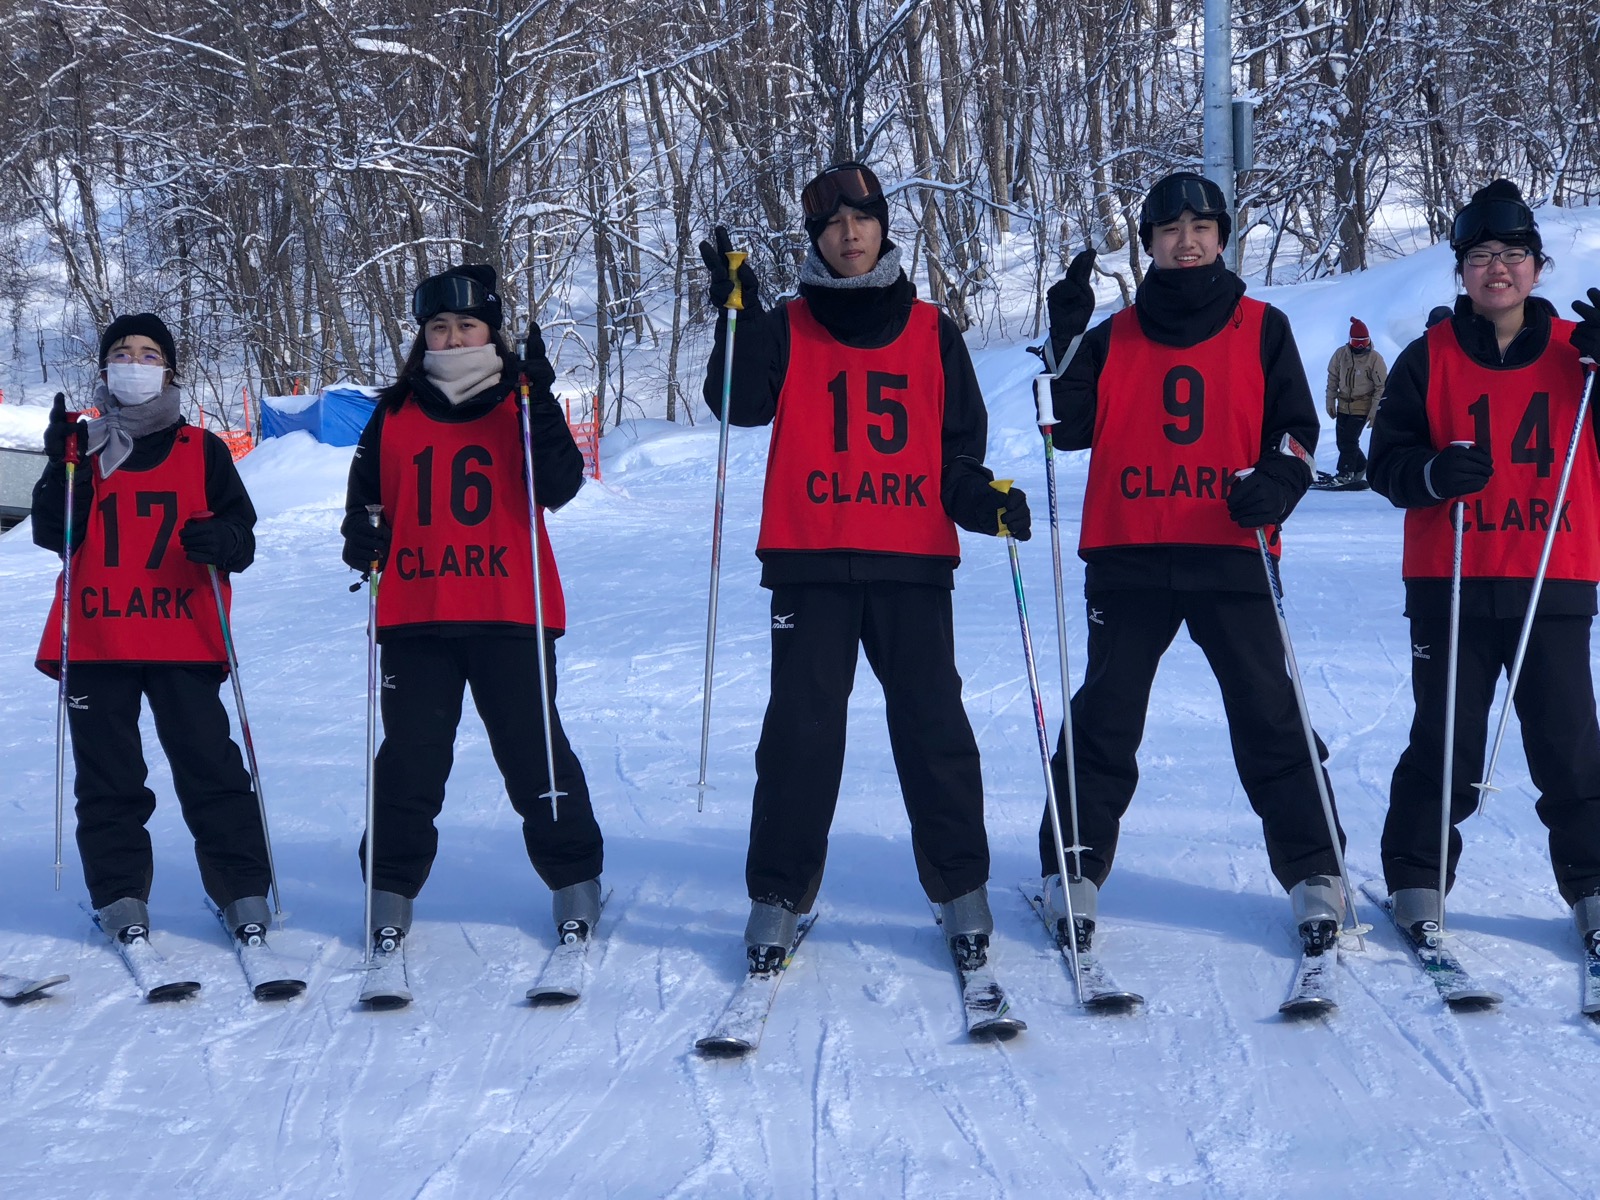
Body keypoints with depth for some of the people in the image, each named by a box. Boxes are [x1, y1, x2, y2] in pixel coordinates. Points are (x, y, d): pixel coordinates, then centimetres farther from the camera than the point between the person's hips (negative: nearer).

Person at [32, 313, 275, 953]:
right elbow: (53, 535, 3)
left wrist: (223, 541, -16)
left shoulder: (202, 450, 9)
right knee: (107, 775, 4)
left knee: (210, 767, -5)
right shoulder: (83, 446, 12)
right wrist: (62, 465, -12)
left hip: (184, 636, -2)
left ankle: (243, 893, -1)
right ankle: (120, 896, 11)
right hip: (96, 639, 2)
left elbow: (242, 533, 8)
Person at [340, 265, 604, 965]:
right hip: (415, 617, 2)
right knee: (411, 758, 4)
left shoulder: (520, 404, 4)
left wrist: (538, 401, -21)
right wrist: (362, 537, -5)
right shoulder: (395, 414, 11)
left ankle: (574, 881, 13)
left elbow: (559, 487, -10)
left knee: (533, 751, 1)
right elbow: (366, 498, 17)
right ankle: (392, 890, 14)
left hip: (509, 614, -2)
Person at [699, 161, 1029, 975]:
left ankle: (960, 886, 10)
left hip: (913, 559, 1)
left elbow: (959, 441, 13)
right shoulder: (789, 329, 9)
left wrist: (983, 498, -6)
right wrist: (738, 312, -16)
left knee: (933, 725, 0)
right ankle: (779, 893, 7)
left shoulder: (931, 332, 12)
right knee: (801, 728, -1)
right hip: (811, 558, -1)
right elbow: (739, 403, -7)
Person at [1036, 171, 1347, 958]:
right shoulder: (1114, 337, 12)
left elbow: (1295, 429, 7)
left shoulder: (1262, 329, 8)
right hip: (1128, 558, 1)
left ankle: (1314, 873, 6)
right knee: (1106, 720, 5)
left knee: (1270, 721, -1)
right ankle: (1074, 871, 13)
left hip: (1232, 554, -1)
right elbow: (1071, 428, 3)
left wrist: (1276, 485, -13)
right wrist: (1067, 339, -8)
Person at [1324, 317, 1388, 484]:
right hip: (1344, 406, 5)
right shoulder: (1341, 354, -2)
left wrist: (1374, 411, -11)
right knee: (1342, 441, 7)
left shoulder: (1375, 358, -11)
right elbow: (1333, 378, 9)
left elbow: (1382, 387, -7)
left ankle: (1345, 474, -6)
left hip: (1363, 407, -5)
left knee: (1349, 440, -13)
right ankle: (1361, 466, 27)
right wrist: (1330, 402, 6)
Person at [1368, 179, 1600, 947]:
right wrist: (1433, 473, -21)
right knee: (1445, 745, 4)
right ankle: (1416, 881, 17)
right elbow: (1387, 462, 1)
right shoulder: (1429, 359, 3)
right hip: (1450, 584, -1)